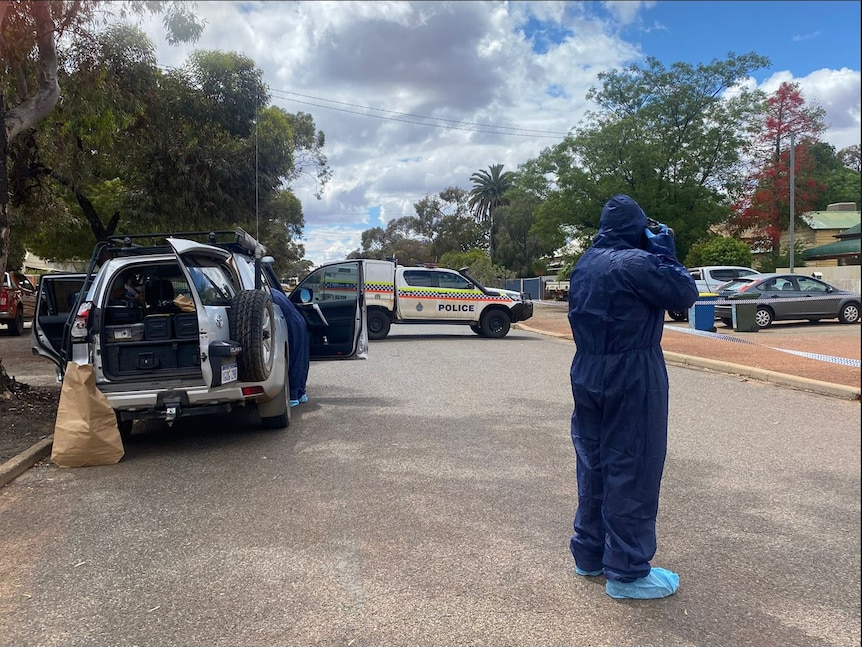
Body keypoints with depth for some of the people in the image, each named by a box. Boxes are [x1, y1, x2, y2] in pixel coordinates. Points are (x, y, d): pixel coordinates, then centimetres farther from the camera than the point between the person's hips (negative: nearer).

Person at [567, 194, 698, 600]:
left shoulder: (584, 265, 10)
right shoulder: (637, 263, -16)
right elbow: (685, 294, -11)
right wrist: (666, 253, 2)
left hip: (587, 376, 8)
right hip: (632, 380, -8)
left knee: (594, 465, 16)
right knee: (631, 472, 1)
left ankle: (589, 554, 28)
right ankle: (626, 572, 10)